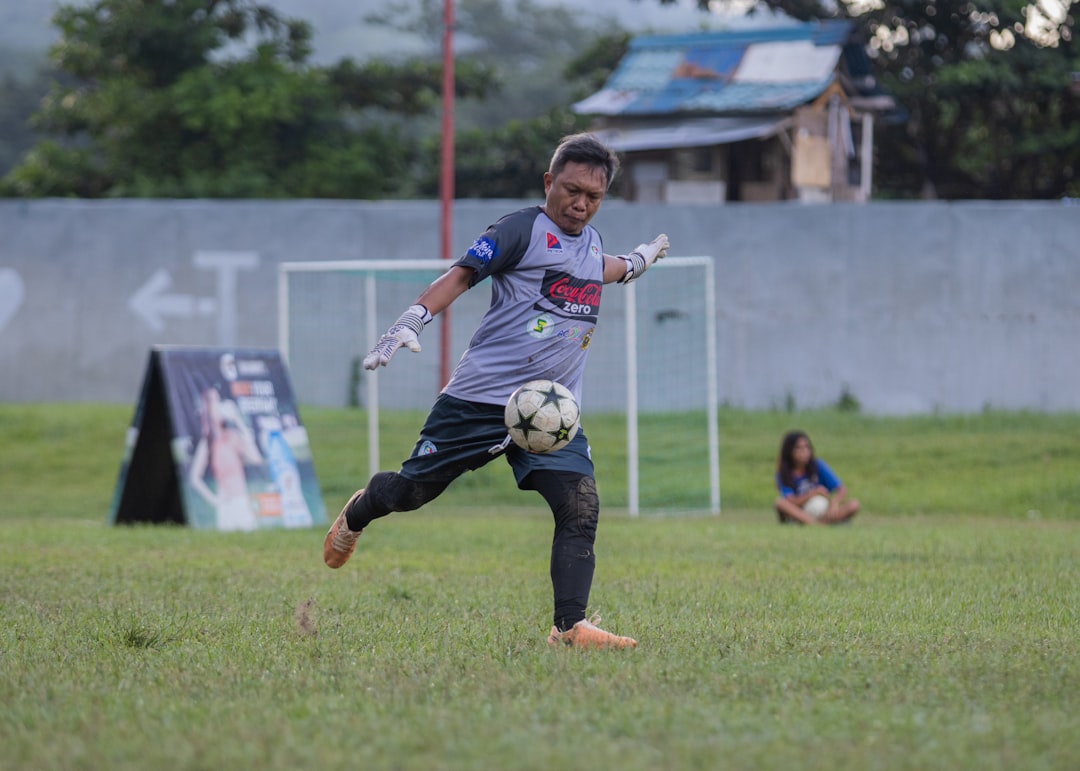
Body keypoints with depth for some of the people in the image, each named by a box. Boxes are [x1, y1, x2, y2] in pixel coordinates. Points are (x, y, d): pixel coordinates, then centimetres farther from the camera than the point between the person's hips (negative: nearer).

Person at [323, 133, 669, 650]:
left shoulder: (590, 242, 18)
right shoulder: (524, 229, -5)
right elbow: (464, 272, -12)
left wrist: (635, 262, 57)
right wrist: (412, 320, -25)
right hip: (481, 397, -5)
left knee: (580, 506, -15)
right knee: (410, 491, 4)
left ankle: (570, 627, -17)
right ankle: (357, 514, 38)